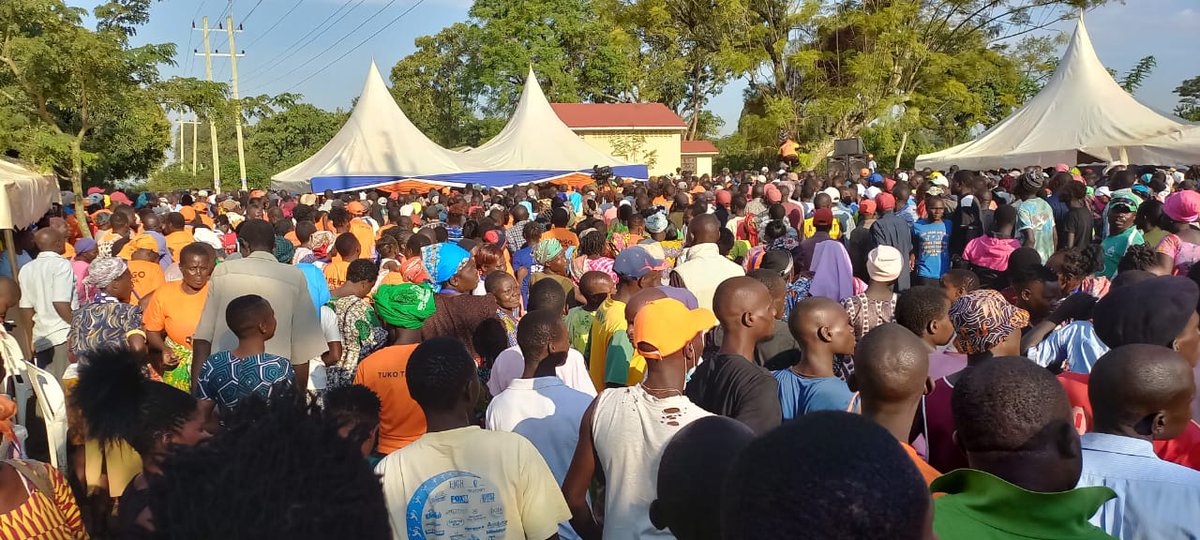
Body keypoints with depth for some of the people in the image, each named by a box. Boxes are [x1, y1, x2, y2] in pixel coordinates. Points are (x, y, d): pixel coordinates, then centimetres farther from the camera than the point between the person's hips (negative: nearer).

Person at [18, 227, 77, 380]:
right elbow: (61, 304, -17)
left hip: (41, 338, 7)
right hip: (64, 336, -6)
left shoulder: (27, 269, 11)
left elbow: (26, 308, 12)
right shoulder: (61, 264, -9)